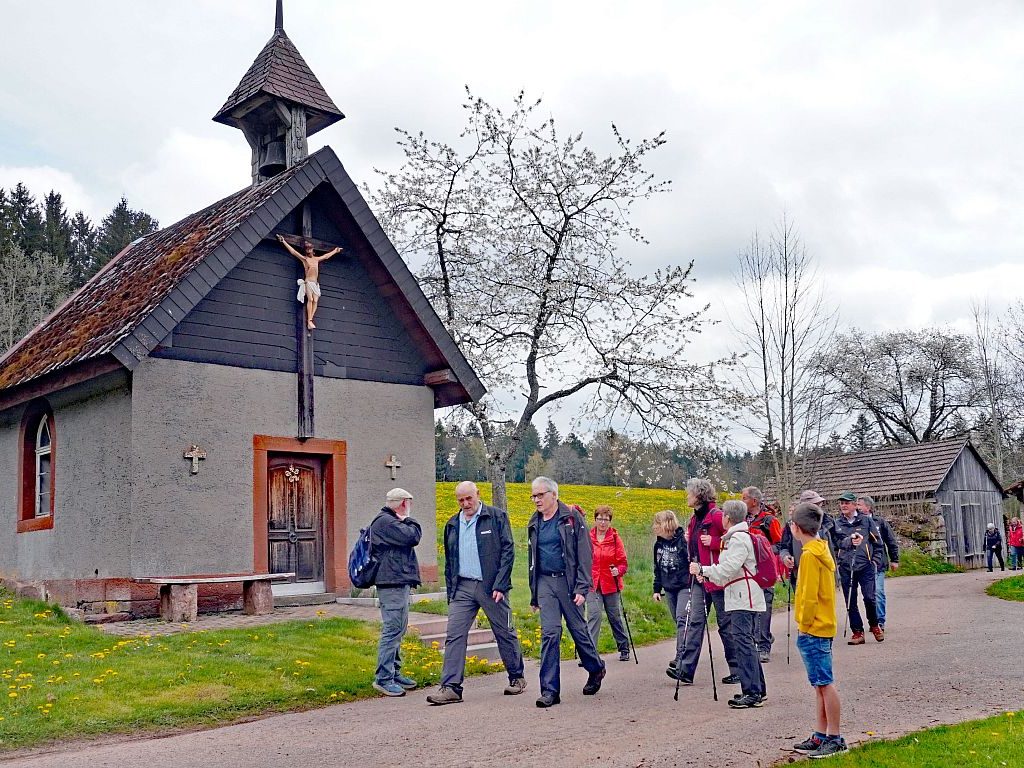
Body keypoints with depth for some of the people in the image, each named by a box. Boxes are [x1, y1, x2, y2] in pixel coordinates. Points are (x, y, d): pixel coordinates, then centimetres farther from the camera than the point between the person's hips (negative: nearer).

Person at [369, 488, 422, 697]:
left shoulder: (391, 521, 22)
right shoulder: (385, 522, -14)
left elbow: (410, 538, 24)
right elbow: (412, 537, -19)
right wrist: (409, 520, -5)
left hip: (400, 582, 12)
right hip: (392, 583, -12)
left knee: (399, 629, 16)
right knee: (392, 629, -12)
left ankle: (394, 673, 23)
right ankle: (383, 678, -10)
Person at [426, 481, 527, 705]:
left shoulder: (496, 517, -2)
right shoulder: (452, 525, 13)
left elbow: (508, 550, -7)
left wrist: (500, 586, -13)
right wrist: (450, 593, 11)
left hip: (491, 586, -4)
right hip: (462, 587, 4)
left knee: (505, 633, 7)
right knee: (454, 636, -5)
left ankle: (517, 678, 25)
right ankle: (450, 688, -4)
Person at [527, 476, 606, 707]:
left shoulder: (572, 518, -3)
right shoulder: (534, 524, 13)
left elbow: (584, 555, -7)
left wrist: (582, 588, -15)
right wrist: (533, 595, 19)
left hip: (568, 581, -3)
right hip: (545, 582, 4)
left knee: (578, 630, 7)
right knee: (550, 633, -6)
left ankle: (596, 669, 34)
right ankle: (550, 690, -4)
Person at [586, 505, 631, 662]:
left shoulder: (615, 538, -4)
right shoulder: (588, 537, -2)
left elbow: (623, 562, -2)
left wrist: (618, 570, -22)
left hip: (611, 584, 0)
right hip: (592, 584, 0)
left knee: (615, 617, 13)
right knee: (594, 615, -13)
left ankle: (624, 648, 32)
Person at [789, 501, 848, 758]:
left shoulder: (810, 555, -17)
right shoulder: (822, 549, 12)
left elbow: (809, 596, -20)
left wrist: (804, 625, -11)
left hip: (813, 629, -10)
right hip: (823, 627, 10)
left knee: (825, 684, -4)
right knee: (820, 684, 14)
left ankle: (834, 739, 1)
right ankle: (820, 735, 21)